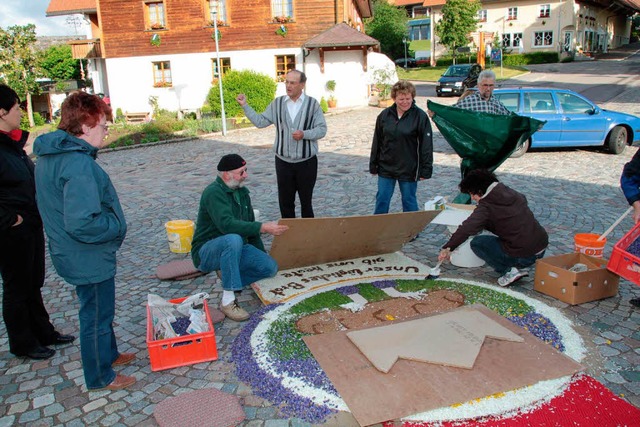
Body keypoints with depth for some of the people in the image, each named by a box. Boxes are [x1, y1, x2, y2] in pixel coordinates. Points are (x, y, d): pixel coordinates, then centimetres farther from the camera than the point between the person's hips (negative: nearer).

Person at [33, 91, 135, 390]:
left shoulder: (50, 154, 3)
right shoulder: (79, 164, -29)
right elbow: (82, 224, -34)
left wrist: (112, 223, 11)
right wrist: (116, 227, -17)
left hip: (70, 252, 10)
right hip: (89, 257, -10)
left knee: (99, 310, 27)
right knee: (96, 316, 10)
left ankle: (108, 354, 47)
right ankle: (101, 377, 29)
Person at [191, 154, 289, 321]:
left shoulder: (242, 191, 7)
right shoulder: (214, 192, -19)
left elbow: (249, 226, 17)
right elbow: (227, 224, -36)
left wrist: (262, 256, 17)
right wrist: (264, 227, -36)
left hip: (234, 249, 7)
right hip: (206, 252, -7)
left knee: (271, 267, -14)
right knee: (233, 239, -40)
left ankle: (229, 281, 7)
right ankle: (227, 301, -31)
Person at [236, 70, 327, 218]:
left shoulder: (312, 104, -4)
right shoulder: (277, 103, 4)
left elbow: (322, 129, -5)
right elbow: (260, 121, 4)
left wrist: (304, 134, -20)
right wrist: (245, 105, -3)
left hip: (307, 162, -2)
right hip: (283, 161, 2)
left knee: (306, 199, 11)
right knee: (285, 200, 9)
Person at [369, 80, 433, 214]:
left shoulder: (420, 116, -9)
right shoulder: (384, 115, 1)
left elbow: (426, 145, -8)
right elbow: (377, 142, 8)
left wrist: (425, 170, -11)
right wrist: (373, 165, 8)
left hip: (408, 169, -3)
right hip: (386, 168, 3)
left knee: (409, 200, 10)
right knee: (382, 199, 10)